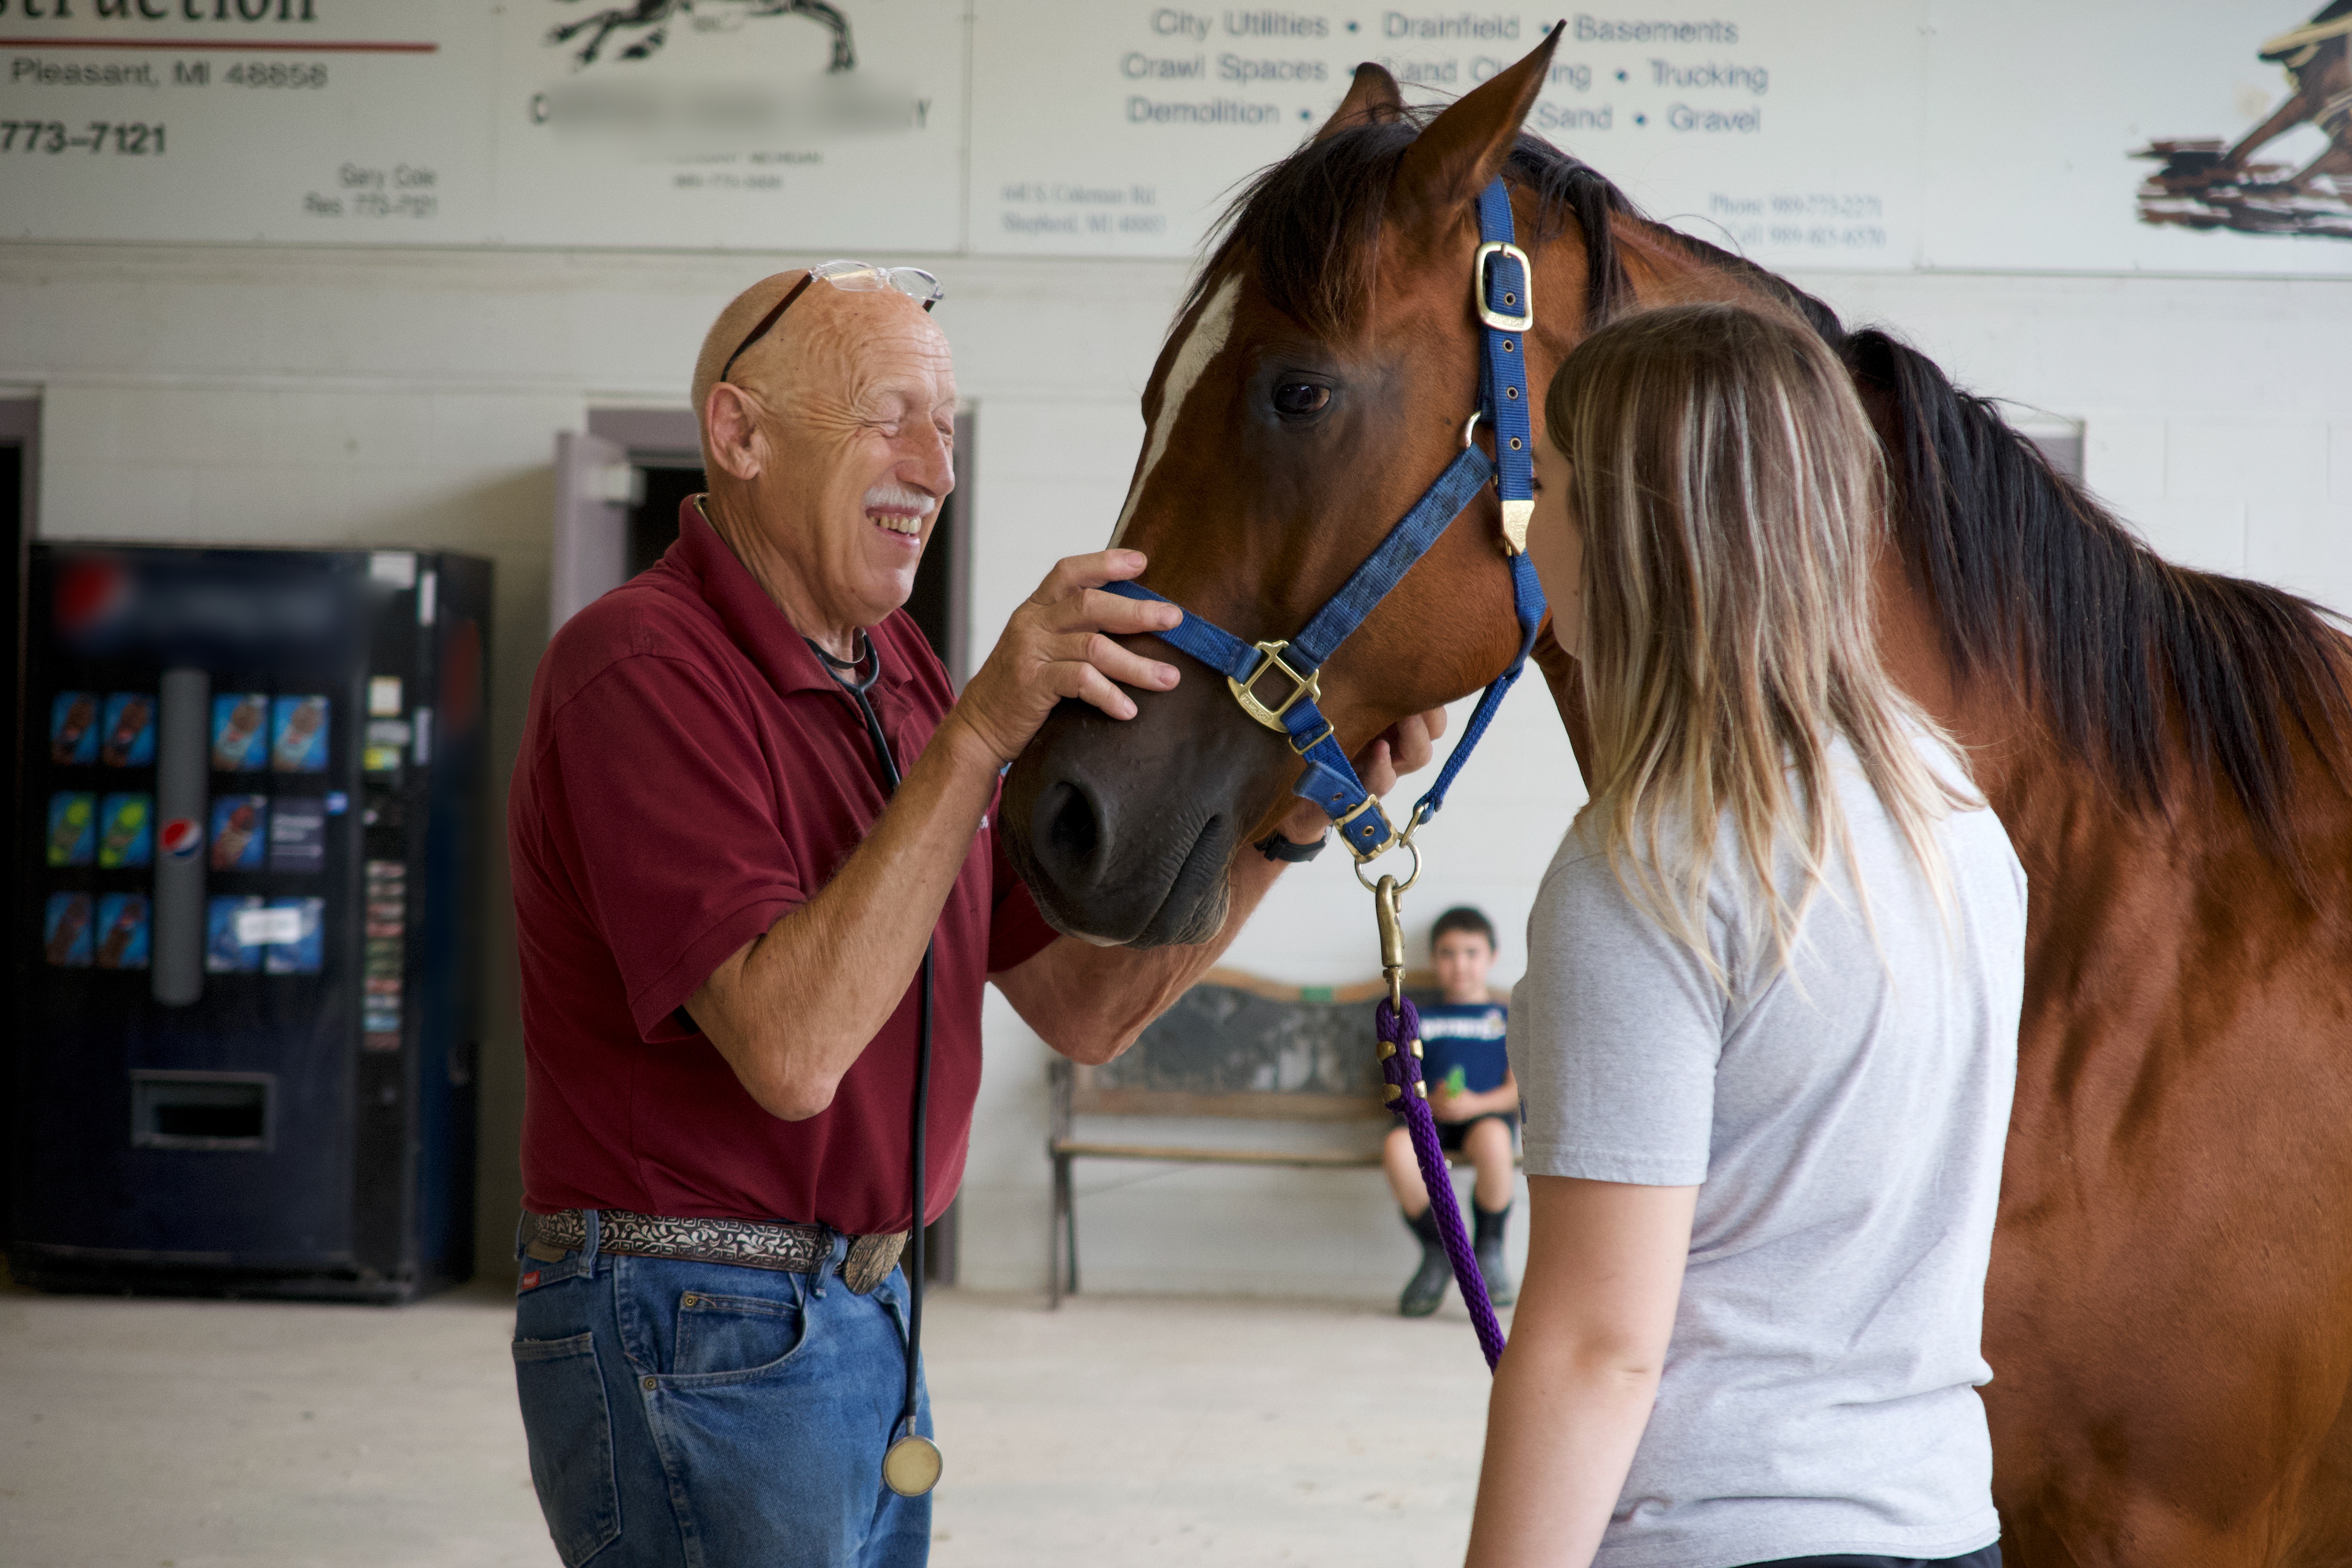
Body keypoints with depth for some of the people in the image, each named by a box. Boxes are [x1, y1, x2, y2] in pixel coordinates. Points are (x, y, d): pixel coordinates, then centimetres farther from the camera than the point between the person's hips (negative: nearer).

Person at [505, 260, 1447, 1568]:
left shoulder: (896, 672, 12)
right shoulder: (644, 670, -16)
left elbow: (1082, 1006, 9)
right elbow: (790, 1049, -28)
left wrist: (1282, 826, -6)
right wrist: (982, 733, -30)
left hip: (869, 1315, 9)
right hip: (692, 1343, -9)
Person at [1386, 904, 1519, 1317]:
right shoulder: (1420, 1020, 23)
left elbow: (1516, 1088, 6)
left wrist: (1477, 1104, -14)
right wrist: (1431, 1101, -8)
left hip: (1489, 1111, -2)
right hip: (1429, 1117, 2)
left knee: (1492, 1141, -41)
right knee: (1397, 1148, -36)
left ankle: (1489, 1251, -14)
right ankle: (1436, 1252, -11)